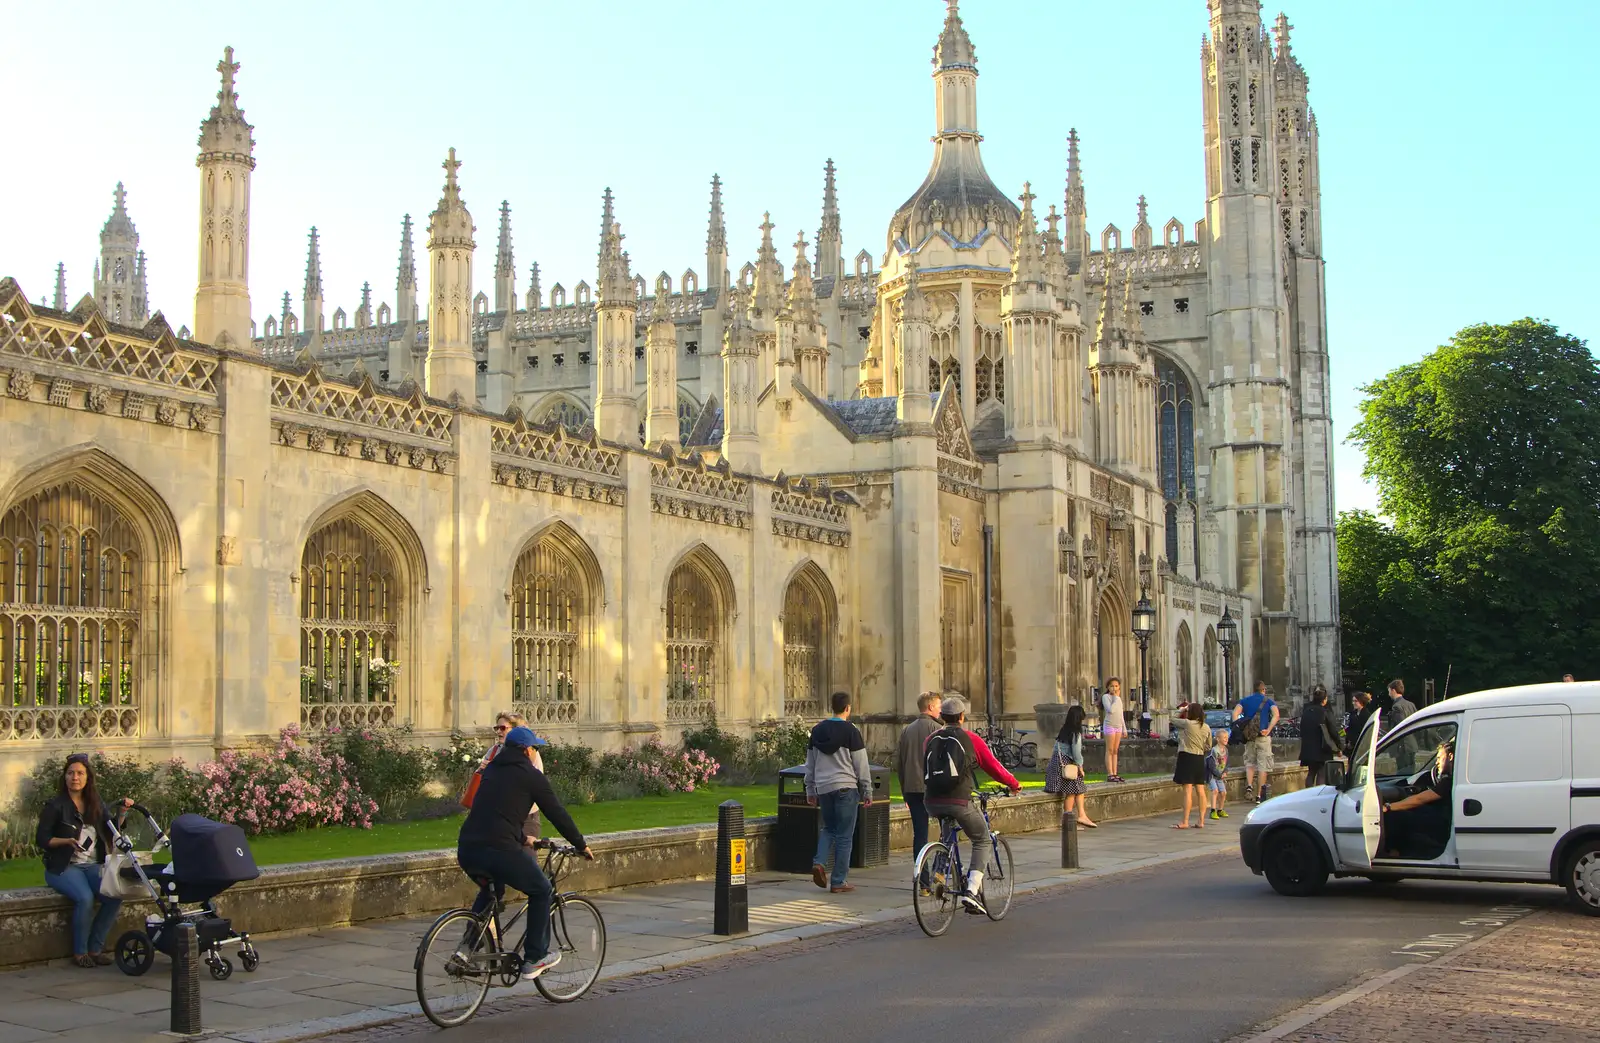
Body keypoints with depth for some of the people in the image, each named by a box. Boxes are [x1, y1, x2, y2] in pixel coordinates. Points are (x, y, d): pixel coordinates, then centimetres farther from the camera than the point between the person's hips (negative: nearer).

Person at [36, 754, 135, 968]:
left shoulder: (96, 804, 11)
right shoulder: (56, 805, -3)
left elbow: (110, 832, 12)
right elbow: (41, 839, -5)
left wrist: (121, 812, -3)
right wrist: (68, 841, -20)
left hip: (93, 866, 4)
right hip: (64, 867, -4)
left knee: (115, 896, -23)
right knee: (85, 898, -32)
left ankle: (95, 948, -8)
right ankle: (80, 952, -13)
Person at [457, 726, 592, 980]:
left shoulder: (491, 770, 23)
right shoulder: (531, 775, 4)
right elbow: (557, 814, 8)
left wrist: (522, 837, 44)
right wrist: (582, 845, 20)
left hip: (466, 849, 7)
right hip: (499, 850, -7)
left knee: (490, 890, 36)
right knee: (541, 891, 15)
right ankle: (535, 959, 15)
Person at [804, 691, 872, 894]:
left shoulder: (817, 730, 9)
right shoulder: (851, 731, -7)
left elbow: (810, 764, 15)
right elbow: (861, 765, -6)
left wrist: (810, 791, 22)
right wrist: (867, 791, 2)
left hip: (823, 788, 5)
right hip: (845, 787, -5)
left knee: (828, 828, 21)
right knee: (844, 835, 1)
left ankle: (819, 862, -4)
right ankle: (838, 882, 2)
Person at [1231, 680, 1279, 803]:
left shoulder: (1244, 701, 9)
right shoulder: (1269, 701, 5)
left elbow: (1235, 713, -8)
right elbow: (1276, 715, -14)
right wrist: (1268, 730, -15)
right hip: (1264, 737, -2)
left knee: (1250, 762, 15)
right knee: (1263, 765, 6)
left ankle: (1249, 786, -8)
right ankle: (1259, 795, 5)